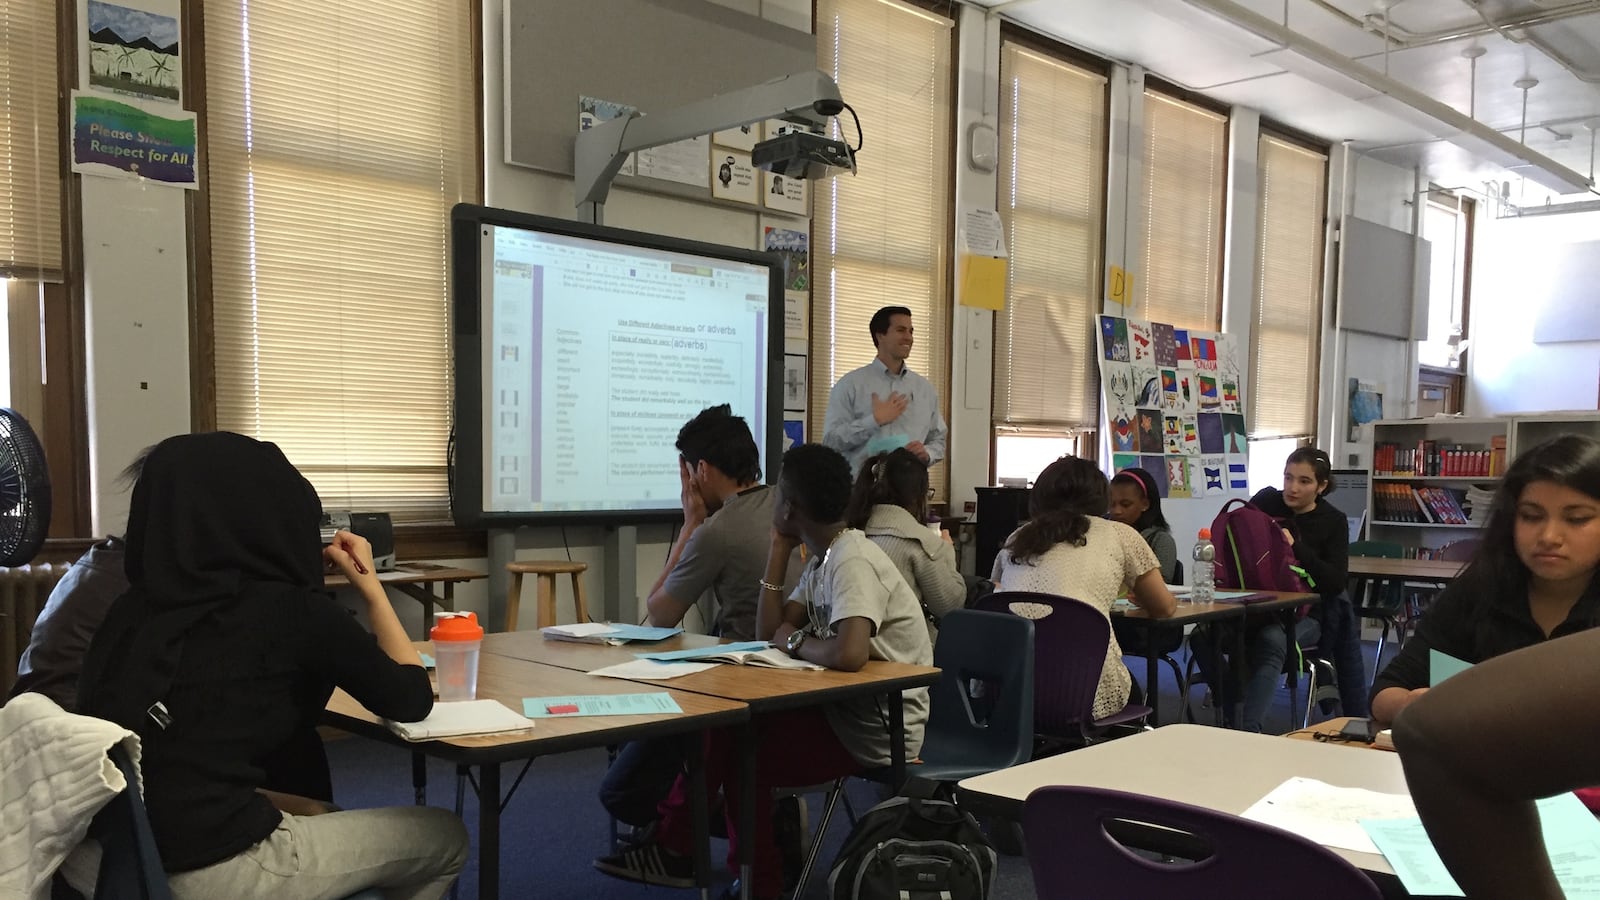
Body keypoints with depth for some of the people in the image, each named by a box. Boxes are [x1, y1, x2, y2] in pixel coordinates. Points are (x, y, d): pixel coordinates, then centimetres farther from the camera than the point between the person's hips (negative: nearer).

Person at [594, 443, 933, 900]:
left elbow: (850, 655, -38)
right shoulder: (823, 557, 7)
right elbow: (768, 634, 4)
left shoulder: (852, 563, -22)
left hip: (880, 729, -9)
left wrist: (795, 641, -18)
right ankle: (675, 846, 9)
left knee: (738, 744, -7)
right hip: (850, 708, 9)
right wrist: (779, 551, 0)